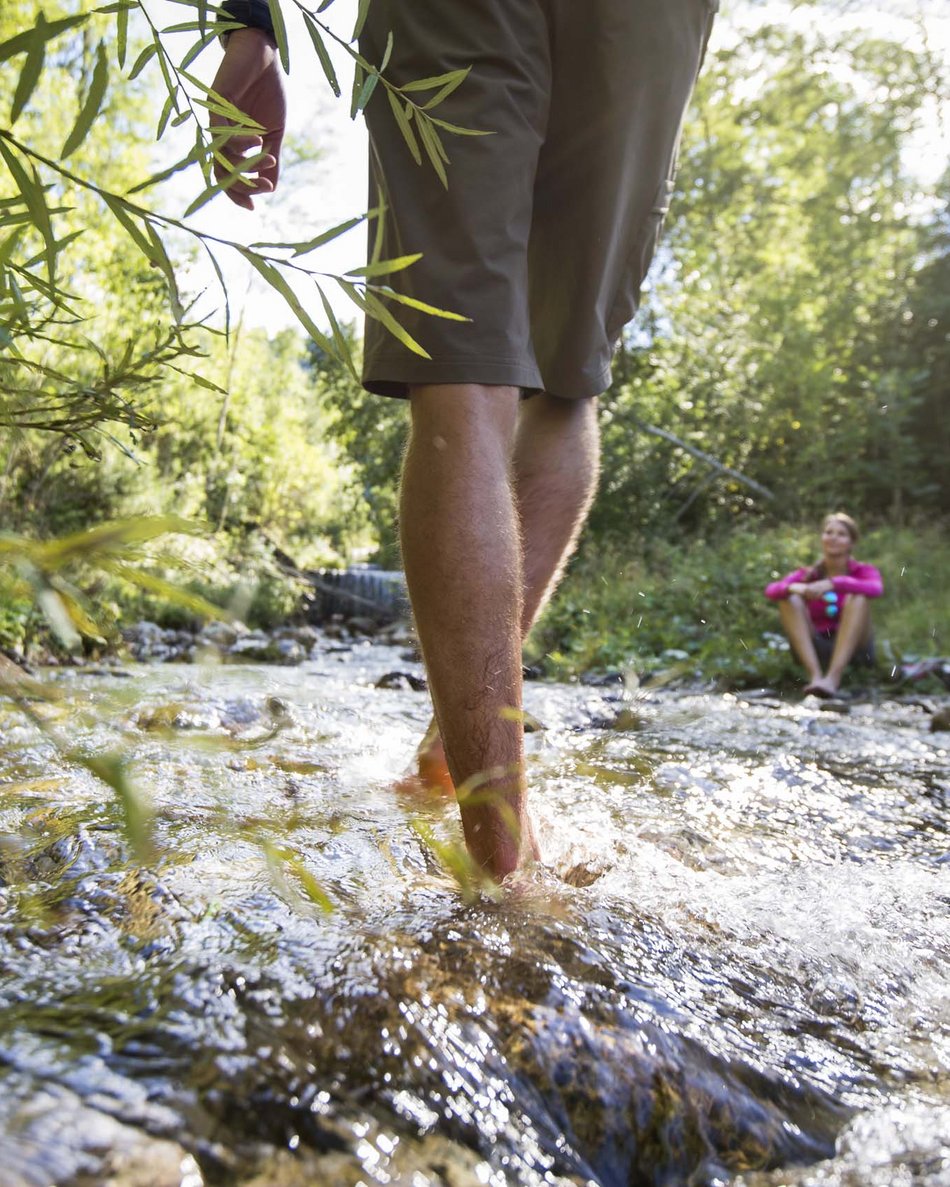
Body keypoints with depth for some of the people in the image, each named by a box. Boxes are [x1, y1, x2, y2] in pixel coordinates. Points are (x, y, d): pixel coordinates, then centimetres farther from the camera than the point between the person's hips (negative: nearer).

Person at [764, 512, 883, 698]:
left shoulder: (863, 571, 4)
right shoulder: (808, 575, 6)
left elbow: (877, 589, -22)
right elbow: (770, 590, -13)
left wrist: (833, 583, -36)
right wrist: (793, 588, -35)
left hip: (852, 648, -1)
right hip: (814, 649, 1)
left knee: (857, 597, -23)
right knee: (790, 599, -17)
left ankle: (833, 676, -41)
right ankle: (815, 675, -35)